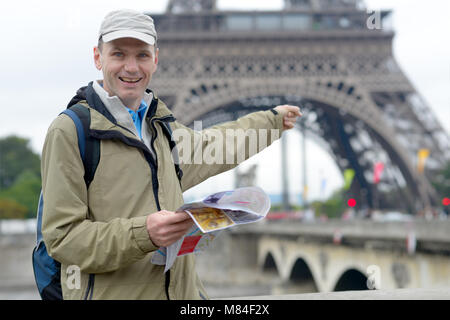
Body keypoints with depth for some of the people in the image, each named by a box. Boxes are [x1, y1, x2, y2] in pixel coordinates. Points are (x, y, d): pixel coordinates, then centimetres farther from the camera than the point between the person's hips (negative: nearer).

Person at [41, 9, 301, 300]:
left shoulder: (161, 125, 13)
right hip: (110, 293, -6)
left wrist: (271, 119, 45)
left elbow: (208, 145, 35)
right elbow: (63, 236, -13)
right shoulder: (69, 131, -8)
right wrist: (142, 234, -25)